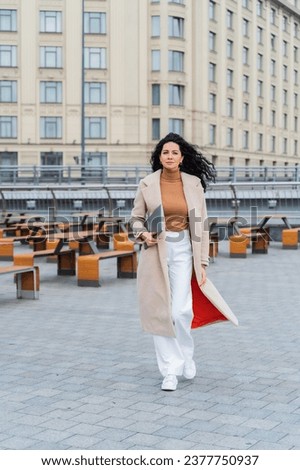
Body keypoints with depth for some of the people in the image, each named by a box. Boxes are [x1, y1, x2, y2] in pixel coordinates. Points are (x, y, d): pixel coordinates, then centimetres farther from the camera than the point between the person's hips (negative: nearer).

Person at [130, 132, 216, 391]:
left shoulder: (194, 184, 1)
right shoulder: (147, 184, 0)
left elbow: (201, 225, 3)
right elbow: (136, 218, 9)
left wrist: (202, 264, -1)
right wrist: (143, 234, -14)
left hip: (183, 250, 0)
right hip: (155, 250, 1)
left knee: (181, 310, -10)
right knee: (160, 311, 0)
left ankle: (186, 354, 21)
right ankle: (170, 370, 13)